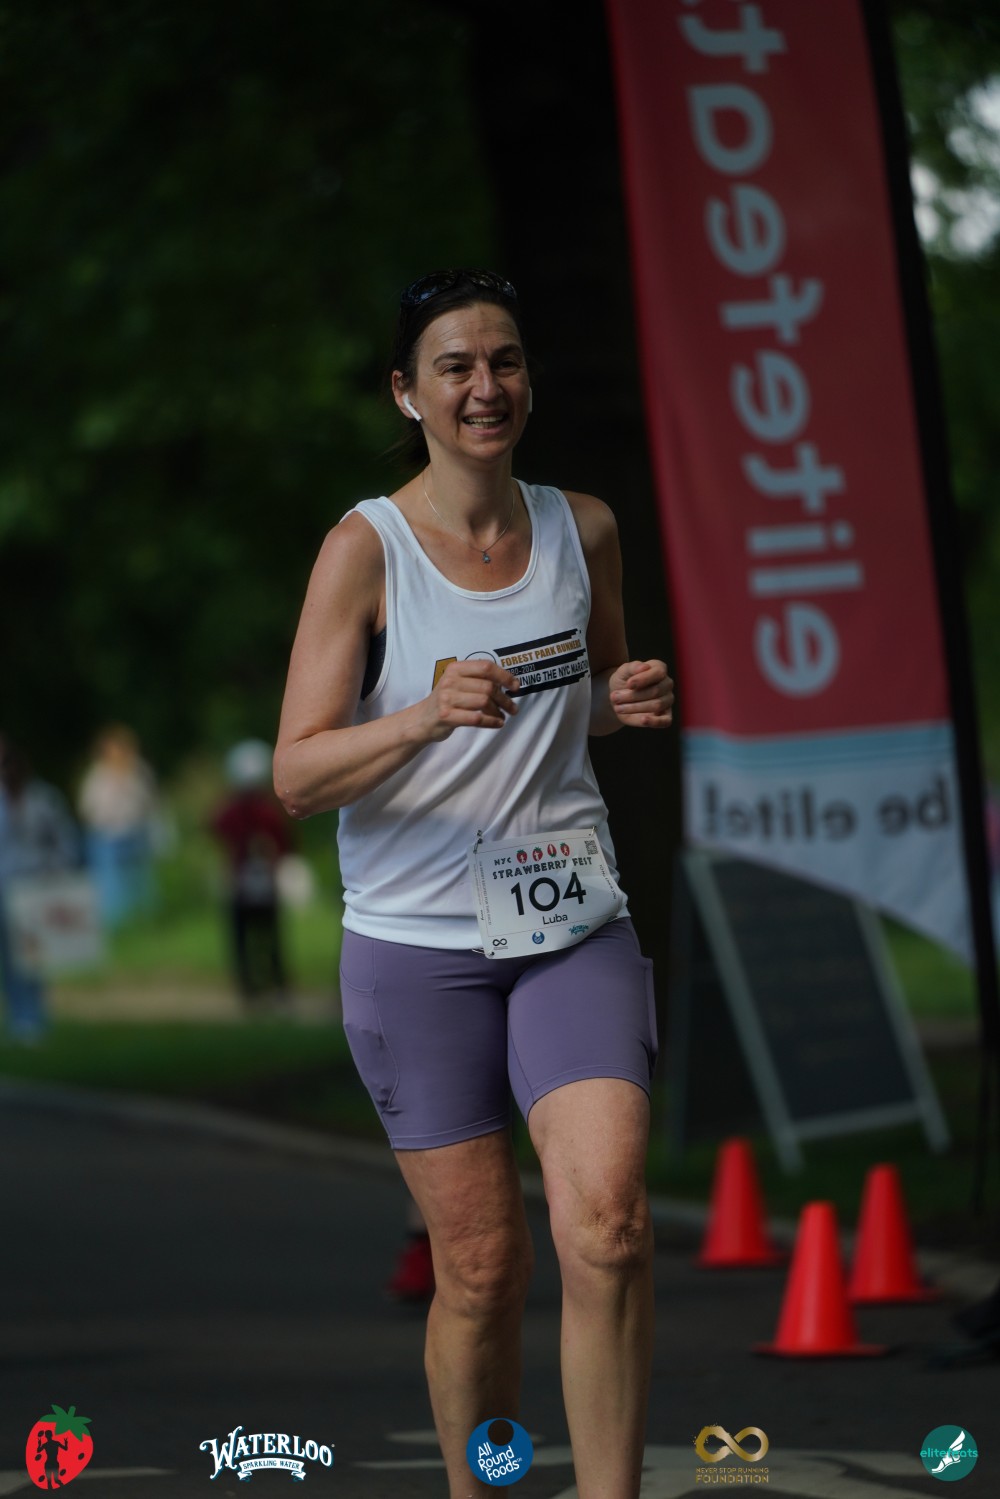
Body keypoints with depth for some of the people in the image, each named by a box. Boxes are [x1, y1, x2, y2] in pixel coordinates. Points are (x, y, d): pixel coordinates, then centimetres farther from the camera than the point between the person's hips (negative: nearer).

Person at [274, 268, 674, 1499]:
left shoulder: (583, 530, 6)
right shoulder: (365, 549, -6)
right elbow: (298, 775, -10)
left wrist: (629, 697, 0)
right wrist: (424, 717, -27)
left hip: (572, 925, 2)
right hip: (417, 943, -2)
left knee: (606, 1230, -17)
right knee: (481, 1269, 1)